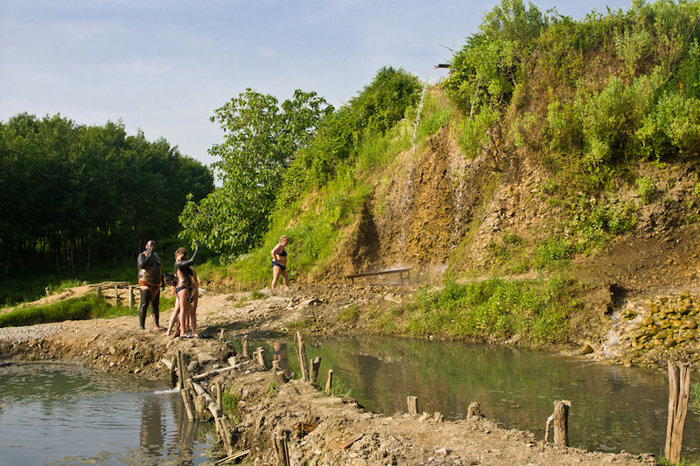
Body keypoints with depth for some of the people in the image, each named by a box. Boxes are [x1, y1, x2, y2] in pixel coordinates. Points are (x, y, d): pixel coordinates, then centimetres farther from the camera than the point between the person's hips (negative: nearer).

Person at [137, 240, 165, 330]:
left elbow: (160, 269, 24)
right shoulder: (142, 256, -6)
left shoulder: (156, 255, 16)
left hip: (156, 285, 7)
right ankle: (142, 327, -14)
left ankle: (157, 325, 17)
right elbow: (142, 265, -27)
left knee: (155, 305, 11)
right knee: (144, 305, -12)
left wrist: (163, 281, 20)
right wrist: (150, 255, -21)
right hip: (146, 284, -7)